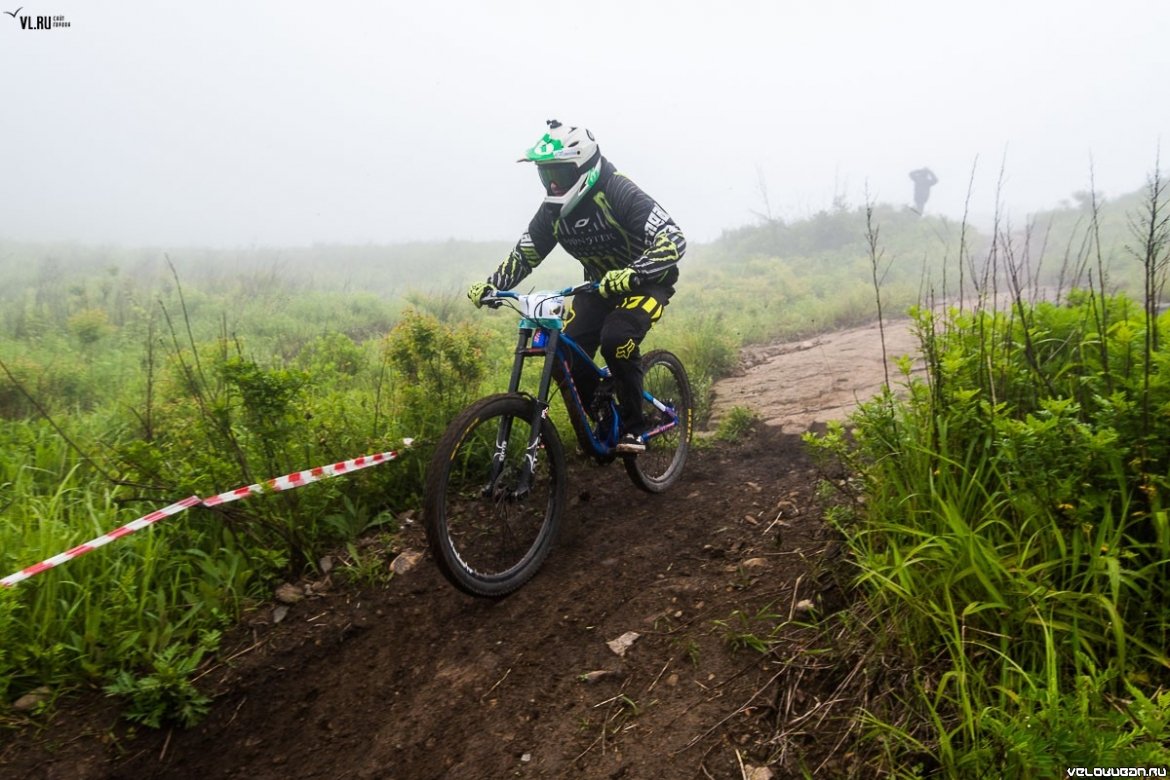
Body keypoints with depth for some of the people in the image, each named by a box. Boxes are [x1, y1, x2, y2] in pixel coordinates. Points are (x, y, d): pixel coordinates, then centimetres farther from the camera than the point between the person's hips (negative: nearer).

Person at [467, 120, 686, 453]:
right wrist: (491, 285, -17)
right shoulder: (554, 209, -8)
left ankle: (634, 428, -12)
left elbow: (673, 240, -35)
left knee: (616, 340, -32)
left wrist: (631, 275, -50)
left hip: (646, 282, -5)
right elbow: (524, 253, -1)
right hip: (601, 285, 6)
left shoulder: (619, 193, -26)